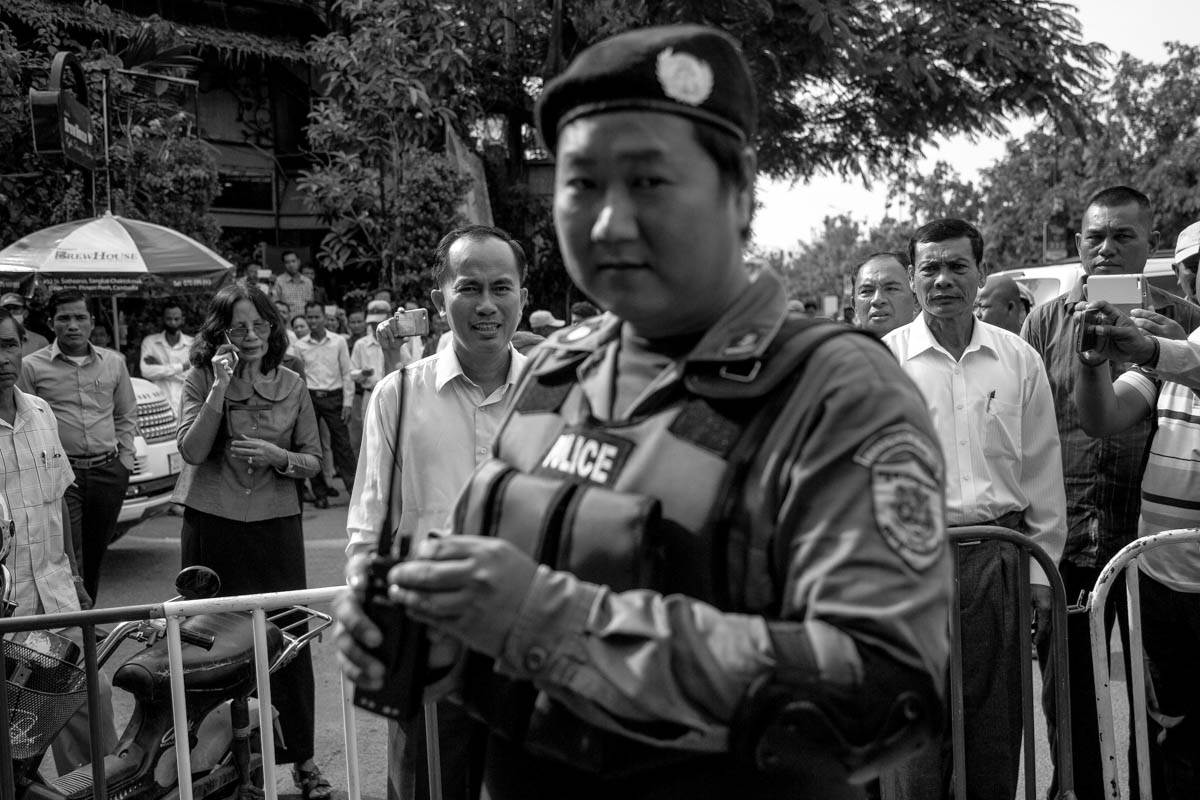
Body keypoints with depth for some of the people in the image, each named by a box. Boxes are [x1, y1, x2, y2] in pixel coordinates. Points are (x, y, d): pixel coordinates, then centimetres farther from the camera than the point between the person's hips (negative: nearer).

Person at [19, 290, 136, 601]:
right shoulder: (33, 366, 0)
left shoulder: (114, 362, 11)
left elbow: (127, 416, 18)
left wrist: (124, 460, 9)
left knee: (95, 558, 13)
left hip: (109, 473, 4)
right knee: (70, 561, -10)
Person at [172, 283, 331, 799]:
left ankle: (301, 758, 17)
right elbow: (193, 451, -11)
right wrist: (220, 387, -17)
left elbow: (313, 461, 8)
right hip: (212, 525, 0)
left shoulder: (291, 385, 4)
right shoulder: (201, 380, 1)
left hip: (275, 525, 1)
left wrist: (278, 457, -12)